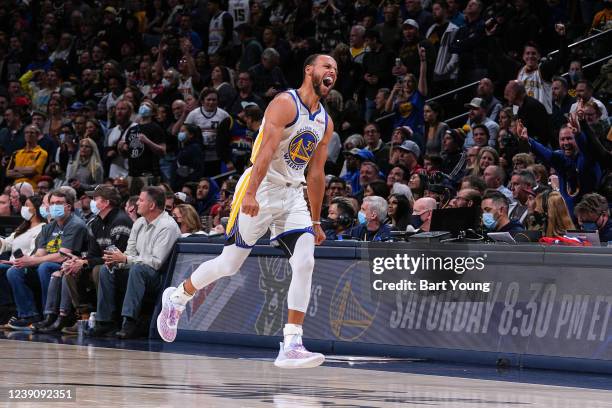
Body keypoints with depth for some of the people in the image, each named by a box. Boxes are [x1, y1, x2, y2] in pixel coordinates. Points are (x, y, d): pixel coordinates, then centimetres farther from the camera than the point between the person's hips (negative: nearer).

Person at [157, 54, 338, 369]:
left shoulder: (325, 123, 12)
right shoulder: (285, 104, -12)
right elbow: (266, 150, -23)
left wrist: (315, 221, 19)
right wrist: (251, 194, -34)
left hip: (293, 195, 6)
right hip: (260, 189, -6)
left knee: (305, 264, -13)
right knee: (229, 264, 1)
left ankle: (291, 346, -16)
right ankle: (176, 298, 27)